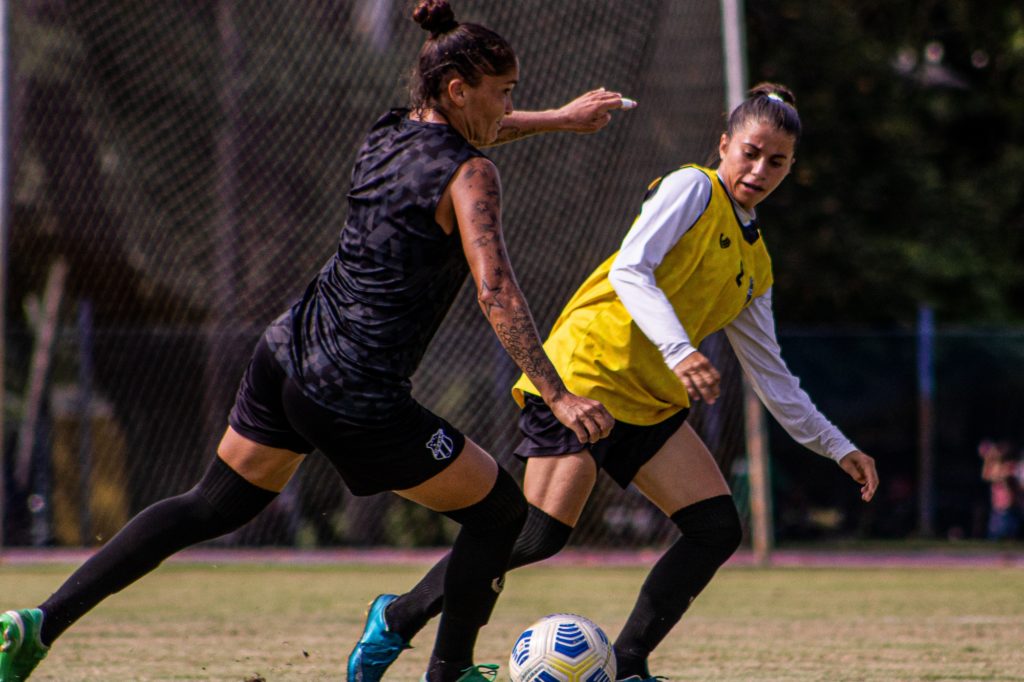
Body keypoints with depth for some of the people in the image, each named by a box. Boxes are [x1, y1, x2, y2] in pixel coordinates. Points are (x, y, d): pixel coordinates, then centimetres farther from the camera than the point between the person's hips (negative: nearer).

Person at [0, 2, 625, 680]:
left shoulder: (386, 135, 11)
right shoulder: (468, 175, -12)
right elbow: (495, 293, -22)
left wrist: (558, 118, 43)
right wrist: (559, 397, -24)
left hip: (287, 349, 8)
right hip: (356, 397, -8)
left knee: (214, 507, 19)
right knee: (501, 514, 10)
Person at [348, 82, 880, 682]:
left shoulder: (756, 267, 18)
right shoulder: (693, 189, -3)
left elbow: (771, 374, 24)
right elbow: (630, 270, -17)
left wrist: (837, 447, 20)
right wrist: (680, 351, -31)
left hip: (653, 404, 8)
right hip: (585, 372, -8)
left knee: (718, 530, -8)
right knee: (540, 535, -18)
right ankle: (401, 617, -2)